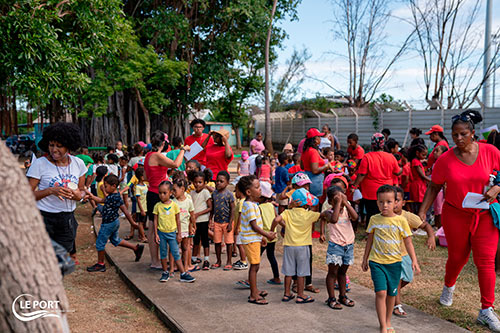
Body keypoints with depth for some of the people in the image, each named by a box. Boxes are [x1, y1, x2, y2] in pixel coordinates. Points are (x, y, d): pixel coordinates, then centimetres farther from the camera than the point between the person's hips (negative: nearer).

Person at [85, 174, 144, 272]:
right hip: (114, 222, 10)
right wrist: (92, 197, 9)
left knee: (100, 243, 5)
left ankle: (100, 264, 19)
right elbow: (102, 200, 19)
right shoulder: (111, 195, 3)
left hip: (109, 224, -10)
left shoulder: (116, 198, -26)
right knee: (115, 240, 24)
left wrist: (132, 223, -19)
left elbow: (125, 211, -23)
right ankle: (137, 248, 27)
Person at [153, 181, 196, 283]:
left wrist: (179, 234, 1)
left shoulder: (174, 205, -4)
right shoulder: (157, 206, -2)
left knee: (176, 254, -1)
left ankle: (183, 274, 3)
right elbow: (155, 220, 2)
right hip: (161, 233, 1)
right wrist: (156, 234, -3)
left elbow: (178, 220, 2)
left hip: (172, 233, -1)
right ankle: (165, 273, 24)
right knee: (163, 254, 10)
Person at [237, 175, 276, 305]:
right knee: (254, 266, -4)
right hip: (251, 240, -10)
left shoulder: (252, 204, 12)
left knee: (255, 266, 18)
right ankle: (253, 296, 4)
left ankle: (255, 290, 31)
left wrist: (261, 237, 21)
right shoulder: (249, 206, -21)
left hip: (254, 239, 10)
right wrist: (267, 235, -16)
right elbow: (254, 226, -22)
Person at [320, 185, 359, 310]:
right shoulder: (330, 212, -10)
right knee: (333, 272, 2)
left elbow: (355, 217, -18)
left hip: (349, 245, 5)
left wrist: (345, 202, -18)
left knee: (342, 272, 18)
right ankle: (331, 298, 11)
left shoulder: (346, 210, 2)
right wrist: (338, 203, -27)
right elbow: (334, 219, -33)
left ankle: (343, 296, 30)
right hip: (335, 245, -5)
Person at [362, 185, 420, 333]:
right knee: (380, 292, -12)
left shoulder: (401, 220, -4)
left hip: (394, 262, 1)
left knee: (391, 293, 11)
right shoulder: (374, 219, 0)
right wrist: (365, 259, 15)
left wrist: (414, 260, -6)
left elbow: (408, 242, 1)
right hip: (376, 261, 0)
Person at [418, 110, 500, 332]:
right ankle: (448, 287, 44)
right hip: (455, 215, 0)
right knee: (457, 257, 12)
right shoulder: (445, 160, -7)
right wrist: (422, 211, -6)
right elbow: (434, 187, 1)